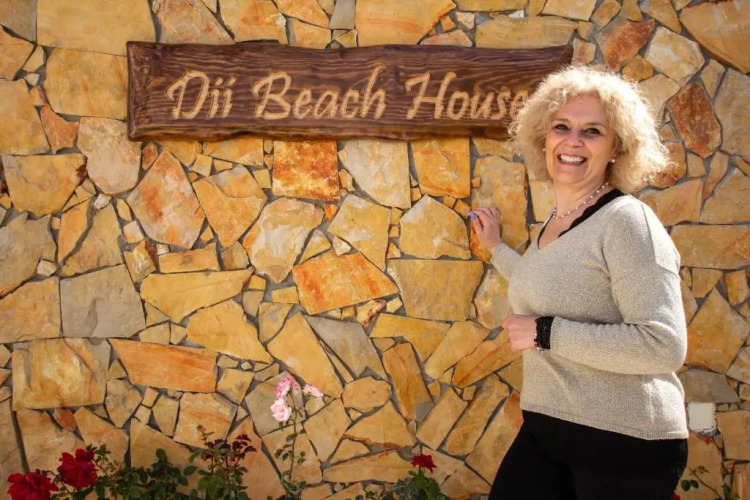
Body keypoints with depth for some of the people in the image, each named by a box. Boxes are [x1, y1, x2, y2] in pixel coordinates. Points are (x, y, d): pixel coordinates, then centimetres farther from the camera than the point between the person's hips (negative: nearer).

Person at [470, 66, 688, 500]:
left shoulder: (626, 221, -15)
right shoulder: (556, 221, 10)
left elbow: (664, 345, -25)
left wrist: (545, 333, -21)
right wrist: (495, 246, 36)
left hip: (625, 446, -8)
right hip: (547, 431, 8)